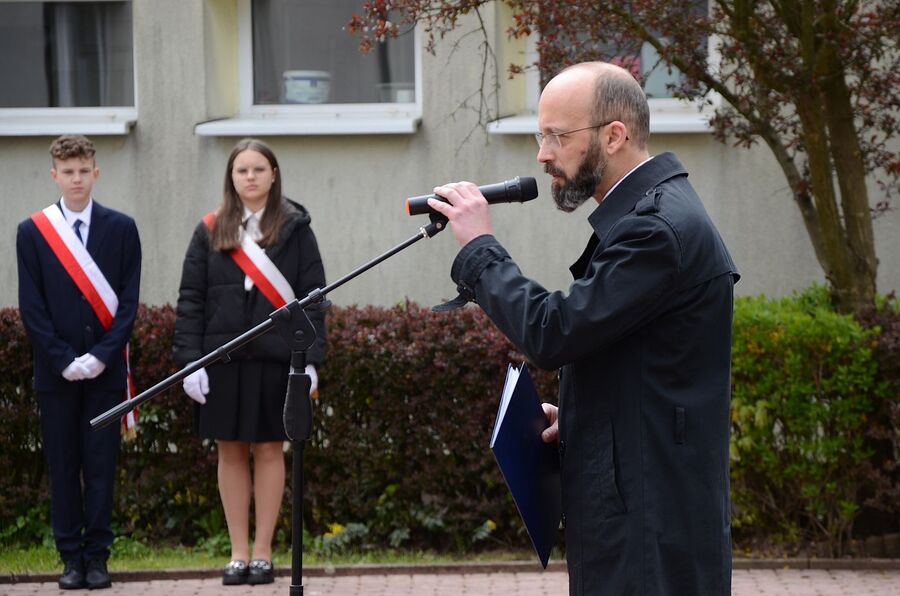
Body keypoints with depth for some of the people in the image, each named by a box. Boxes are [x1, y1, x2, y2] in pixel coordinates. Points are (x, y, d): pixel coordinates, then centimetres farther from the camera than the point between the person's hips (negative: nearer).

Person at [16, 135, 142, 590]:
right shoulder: (31, 232, 3)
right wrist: (63, 360, -9)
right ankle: (71, 557, 9)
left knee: (101, 465, 1)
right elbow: (31, 307, 0)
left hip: (105, 368, 0)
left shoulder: (121, 228, 4)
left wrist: (101, 356, -9)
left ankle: (97, 555, 7)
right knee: (63, 466, 3)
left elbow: (129, 300, 1)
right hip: (55, 371, 0)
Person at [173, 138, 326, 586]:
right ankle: (238, 552, 13)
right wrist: (189, 360, -5)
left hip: (276, 358, -2)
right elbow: (190, 298, 3)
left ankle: (263, 552, 11)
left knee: (269, 450, 4)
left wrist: (311, 359, -9)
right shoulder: (211, 231, 6)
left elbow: (313, 296, -1)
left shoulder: (295, 228, 2)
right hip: (222, 358, 2)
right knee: (230, 452, 6)